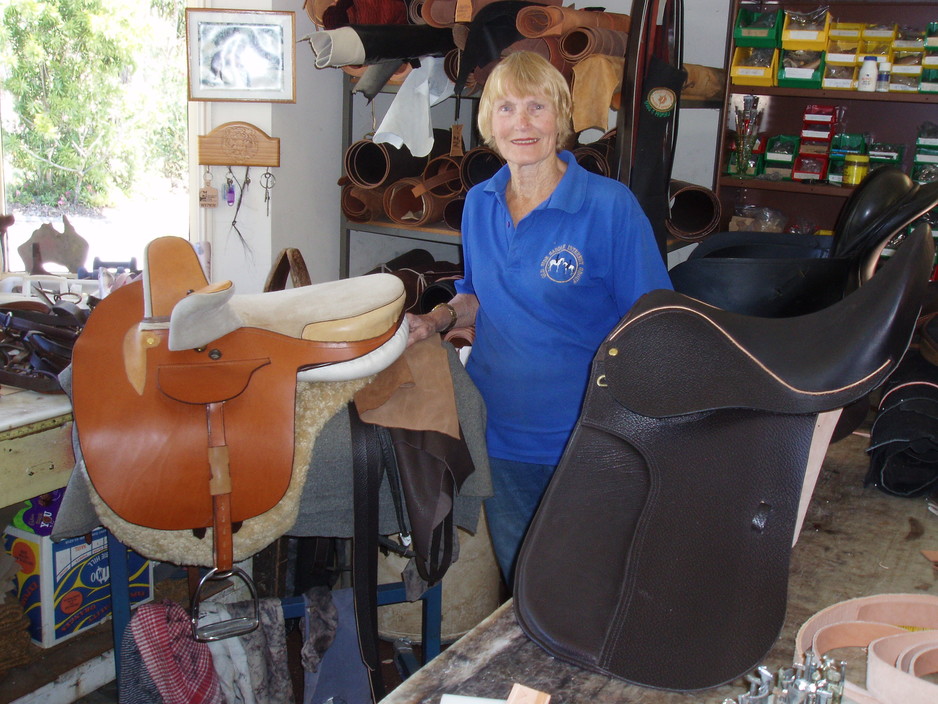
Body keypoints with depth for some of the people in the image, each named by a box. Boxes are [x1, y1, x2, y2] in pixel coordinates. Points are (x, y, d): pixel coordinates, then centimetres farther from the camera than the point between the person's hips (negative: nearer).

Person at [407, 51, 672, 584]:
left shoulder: (611, 206, -15)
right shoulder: (479, 205, 2)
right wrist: (438, 319, -4)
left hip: (581, 439, -5)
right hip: (498, 430, 5)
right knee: (519, 579, 20)